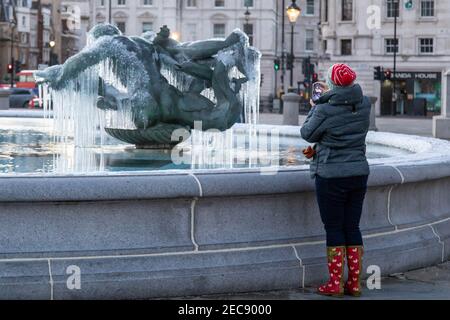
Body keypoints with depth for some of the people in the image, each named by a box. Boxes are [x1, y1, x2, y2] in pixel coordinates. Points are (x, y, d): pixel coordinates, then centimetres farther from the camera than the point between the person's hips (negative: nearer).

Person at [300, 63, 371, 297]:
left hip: (331, 175, -5)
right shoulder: (364, 105, 0)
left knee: (333, 228, 3)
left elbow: (308, 133, -2)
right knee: (352, 227, 12)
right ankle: (355, 284, 15)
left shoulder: (325, 110, -18)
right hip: (359, 173, 5)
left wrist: (315, 108, 10)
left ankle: (335, 284, 7)